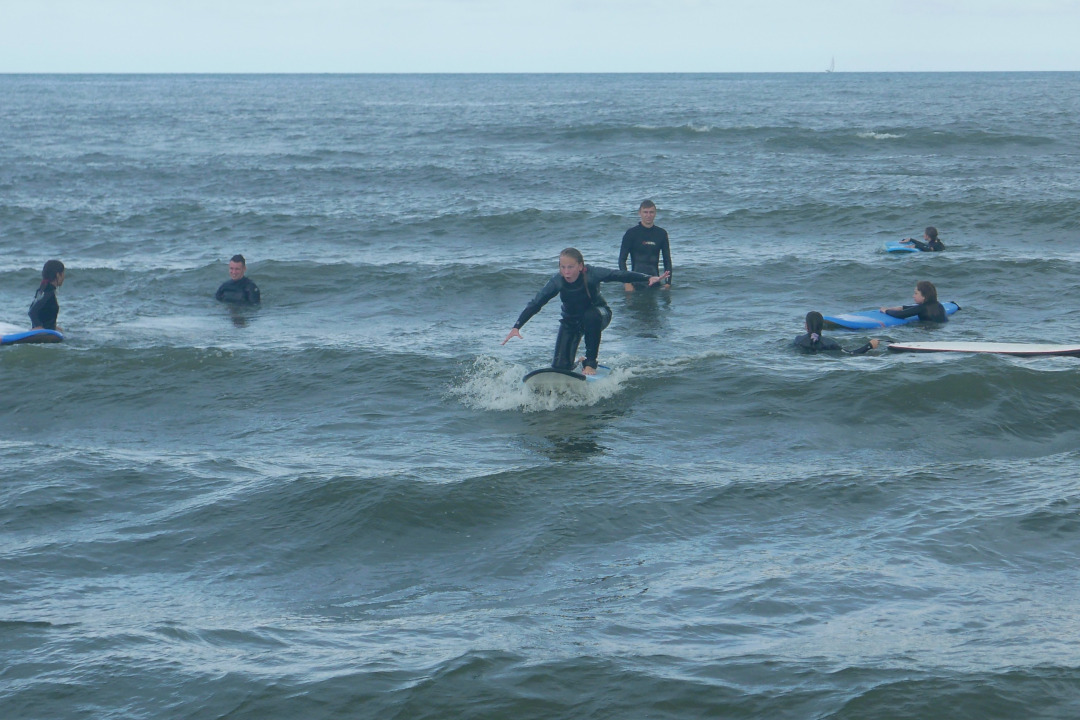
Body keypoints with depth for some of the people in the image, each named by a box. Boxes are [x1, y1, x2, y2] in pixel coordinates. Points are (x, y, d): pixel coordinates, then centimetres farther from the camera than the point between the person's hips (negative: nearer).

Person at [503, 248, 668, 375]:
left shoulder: (591, 274, -28)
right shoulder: (557, 281, -23)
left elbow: (620, 275, -29)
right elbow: (535, 304, -20)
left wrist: (649, 278, -40)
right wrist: (516, 327, -28)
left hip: (598, 314, -2)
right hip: (571, 321, 2)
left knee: (591, 315, -40)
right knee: (560, 365, -10)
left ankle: (590, 363, -24)